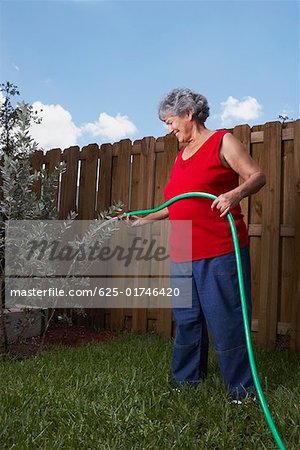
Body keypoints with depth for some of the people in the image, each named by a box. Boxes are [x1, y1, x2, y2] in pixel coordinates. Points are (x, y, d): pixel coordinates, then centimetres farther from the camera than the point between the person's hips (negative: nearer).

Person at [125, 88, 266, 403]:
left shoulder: (222, 141, 0)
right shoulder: (182, 155, 20)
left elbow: (257, 175, -5)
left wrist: (235, 193, -24)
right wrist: (146, 219, 26)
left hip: (220, 253, -7)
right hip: (183, 255, 7)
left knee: (226, 320, -1)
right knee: (187, 321, 13)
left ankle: (241, 391, 16)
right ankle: (185, 382, 28)